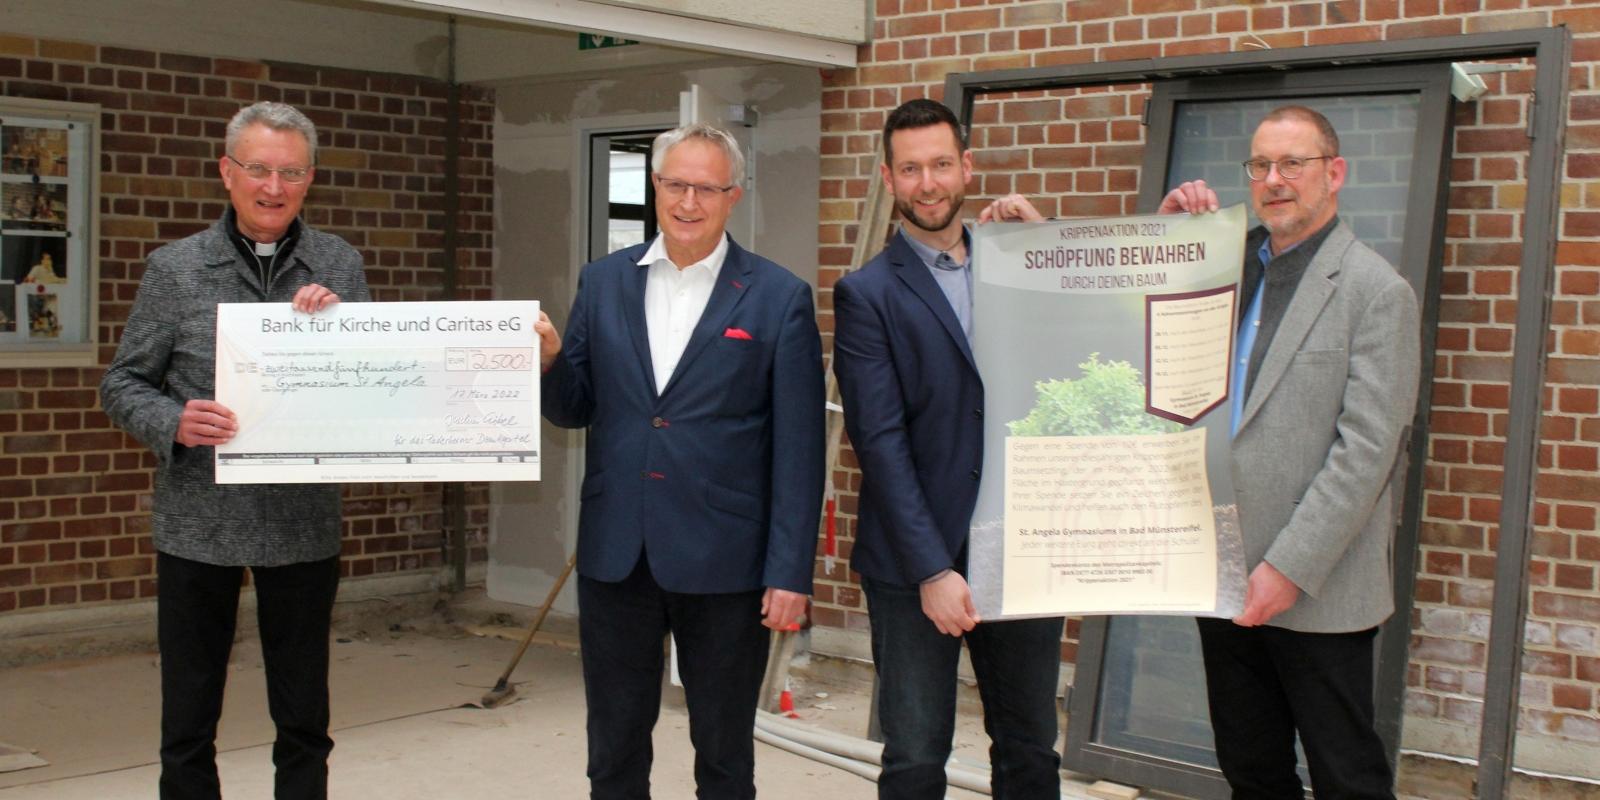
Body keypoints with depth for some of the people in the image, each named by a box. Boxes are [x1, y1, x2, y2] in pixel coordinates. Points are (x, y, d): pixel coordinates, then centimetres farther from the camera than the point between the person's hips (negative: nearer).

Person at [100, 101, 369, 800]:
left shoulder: (339, 266, 4)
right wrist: (173, 421, -17)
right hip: (198, 524, -1)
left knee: (304, 718, 12)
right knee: (188, 721, 9)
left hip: (305, 524, 1)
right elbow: (122, 384, 3)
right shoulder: (176, 269, 0)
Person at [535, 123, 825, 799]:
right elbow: (575, 410, 9)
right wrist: (549, 361, -12)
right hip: (615, 556, 3)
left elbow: (799, 450, -6)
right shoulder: (603, 282, 6)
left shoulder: (779, 299, -5)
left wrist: (790, 571, -9)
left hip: (723, 562, -3)